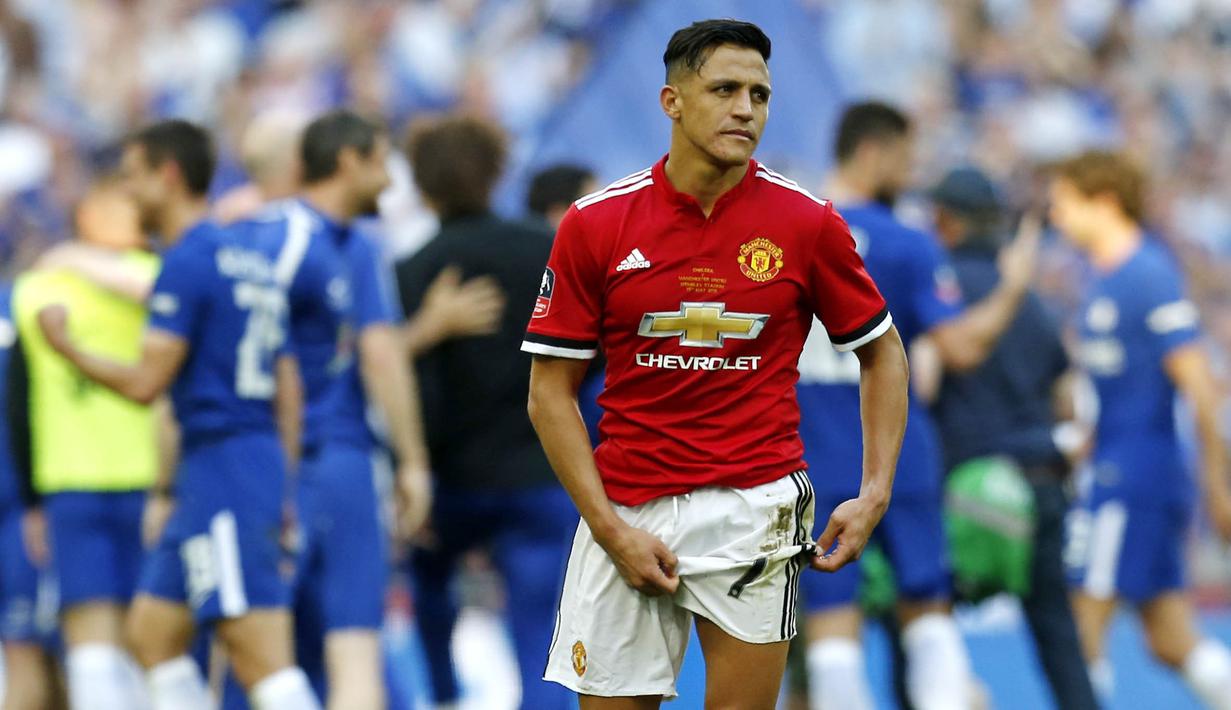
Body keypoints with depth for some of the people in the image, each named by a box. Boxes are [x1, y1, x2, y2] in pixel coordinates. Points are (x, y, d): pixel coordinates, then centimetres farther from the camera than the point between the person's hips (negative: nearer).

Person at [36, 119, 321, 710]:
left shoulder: (187, 262, -11)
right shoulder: (252, 261, 18)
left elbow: (145, 383, -14)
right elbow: (287, 386, 19)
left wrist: (67, 347, 1)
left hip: (221, 466, -10)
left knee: (261, 659, -14)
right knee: (151, 631, 15)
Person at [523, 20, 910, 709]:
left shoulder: (808, 222, -2)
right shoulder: (594, 224, -2)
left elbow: (883, 353, 9)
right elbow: (551, 391, 1)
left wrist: (875, 496, -2)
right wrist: (609, 526, -8)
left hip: (757, 507, 0)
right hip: (627, 510, 1)